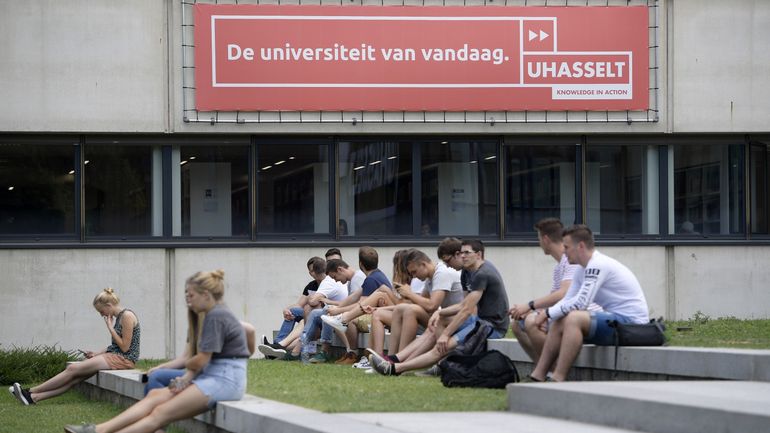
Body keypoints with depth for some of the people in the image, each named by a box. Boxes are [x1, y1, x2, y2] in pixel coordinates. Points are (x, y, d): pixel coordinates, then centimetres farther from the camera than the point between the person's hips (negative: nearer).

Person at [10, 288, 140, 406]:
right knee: (74, 378, -6)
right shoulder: (118, 317, 17)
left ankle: (31, 392, -9)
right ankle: (34, 397, -15)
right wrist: (96, 354, 8)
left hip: (124, 359, -9)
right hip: (113, 355, 9)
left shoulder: (127, 316, -12)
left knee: (73, 369, -13)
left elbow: (124, 347, -16)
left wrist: (110, 327, -12)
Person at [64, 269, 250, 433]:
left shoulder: (217, 316, -13)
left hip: (225, 380, -10)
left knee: (162, 412, -17)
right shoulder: (214, 315, 19)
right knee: (155, 396, -3)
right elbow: (204, 359, 15)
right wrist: (187, 378, -2)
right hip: (213, 376, 10)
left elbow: (201, 360, -14)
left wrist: (187, 366, 8)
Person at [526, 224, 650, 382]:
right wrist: (548, 314, -1)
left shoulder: (598, 265, -17)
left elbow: (580, 303, -23)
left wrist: (548, 313, -13)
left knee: (573, 319, -28)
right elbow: (567, 301, 17)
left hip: (631, 322, -10)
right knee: (559, 323, 6)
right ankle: (538, 377, 5)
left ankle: (558, 380, -29)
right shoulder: (583, 270, 14)